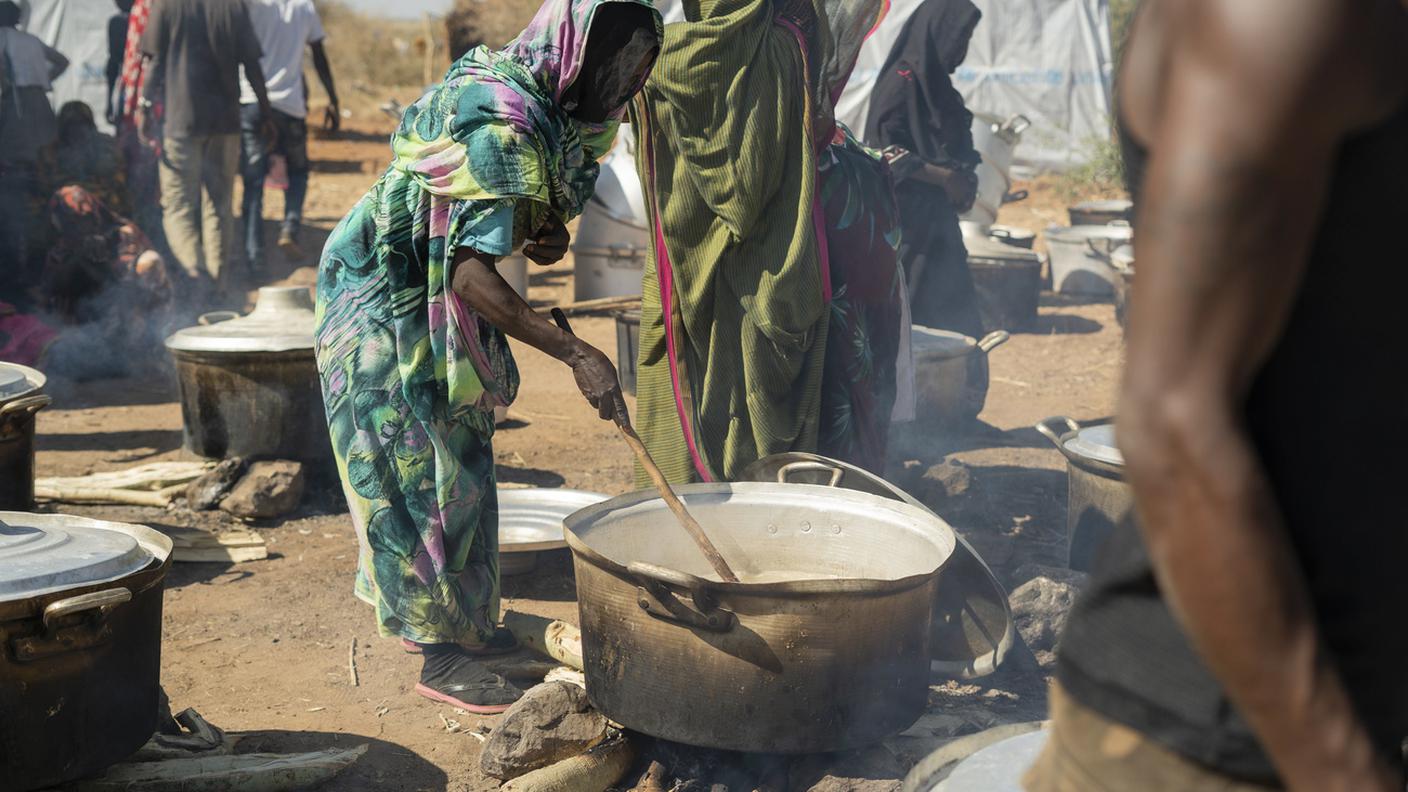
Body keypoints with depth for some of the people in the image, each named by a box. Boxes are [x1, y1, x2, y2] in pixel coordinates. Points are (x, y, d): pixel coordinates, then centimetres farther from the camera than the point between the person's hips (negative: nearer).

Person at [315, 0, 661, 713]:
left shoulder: (553, 109, -1)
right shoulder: (500, 121, -30)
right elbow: (470, 271, -36)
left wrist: (551, 236, -12)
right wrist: (576, 353, -39)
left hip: (437, 304, 9)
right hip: (386, 302, -9)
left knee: (462, 461, 15)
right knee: (424, 472, -4)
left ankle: (461, 621, 29)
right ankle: (442, 658, 6)